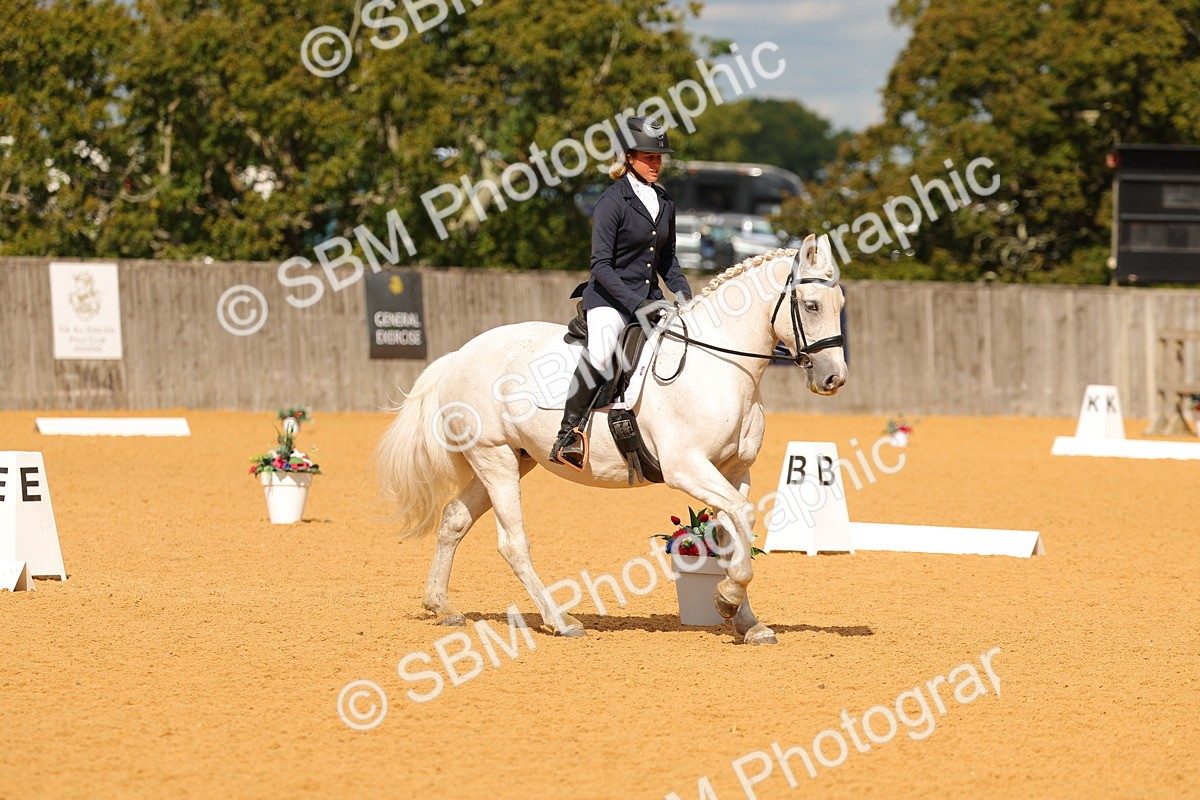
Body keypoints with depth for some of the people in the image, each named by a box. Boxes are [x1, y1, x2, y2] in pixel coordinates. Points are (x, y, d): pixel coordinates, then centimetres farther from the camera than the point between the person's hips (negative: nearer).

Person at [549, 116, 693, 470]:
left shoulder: (665, 202, 11)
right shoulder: (613, 201, -11)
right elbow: (601, 265, -15)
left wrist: (682, 289, 5)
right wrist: (636, 303, -23)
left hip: (649, 298, 8)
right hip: (609, 298, -8)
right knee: (600, 354, -33)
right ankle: (567, 437, -29)